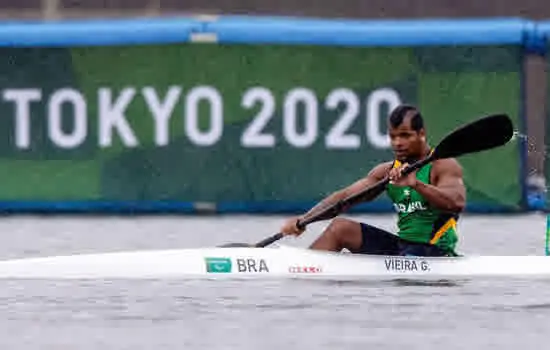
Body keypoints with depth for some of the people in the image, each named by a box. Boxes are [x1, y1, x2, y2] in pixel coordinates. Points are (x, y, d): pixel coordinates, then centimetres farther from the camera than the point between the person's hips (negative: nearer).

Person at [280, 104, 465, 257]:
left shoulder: (444, 166, -10)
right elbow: (345, 195, 5)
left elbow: (457, 202, -30)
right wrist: (304, 218, -9)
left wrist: (416, 183, -44)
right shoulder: (387, 171, 11)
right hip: (402, 245, 7)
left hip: (434, 252, -7)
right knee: (340, 227, 2)